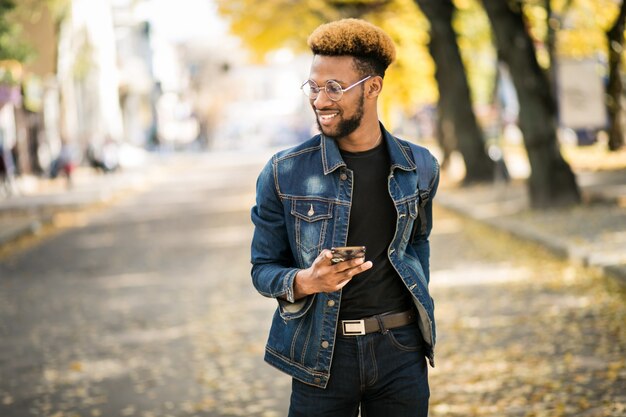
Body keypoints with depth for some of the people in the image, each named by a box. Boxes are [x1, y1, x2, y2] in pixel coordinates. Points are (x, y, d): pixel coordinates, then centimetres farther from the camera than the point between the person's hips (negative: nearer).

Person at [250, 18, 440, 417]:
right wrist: (305, 281, -19)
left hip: (401, 350, 2)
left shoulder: (419, 167, 2)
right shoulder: (284, 173, -5)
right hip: (323, 354, -2)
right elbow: (264, 268, 0)